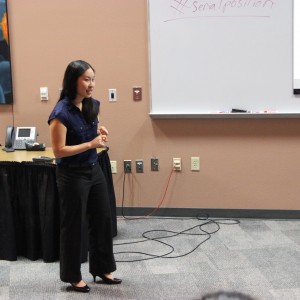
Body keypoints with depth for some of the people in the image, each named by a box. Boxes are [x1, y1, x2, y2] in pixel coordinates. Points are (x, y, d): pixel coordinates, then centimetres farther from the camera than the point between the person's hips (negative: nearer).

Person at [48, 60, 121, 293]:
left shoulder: (92, 105, 1)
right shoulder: (61, 113, -21)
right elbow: (59, 151, -21)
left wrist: (100, 130, -1)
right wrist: (91, 144, -23)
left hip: (94, 170, 8)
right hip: (72, 175, -7)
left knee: (103, 219, 14)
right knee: (74, 226, 5)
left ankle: (102, 269, 30)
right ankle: (73, 276, 22)